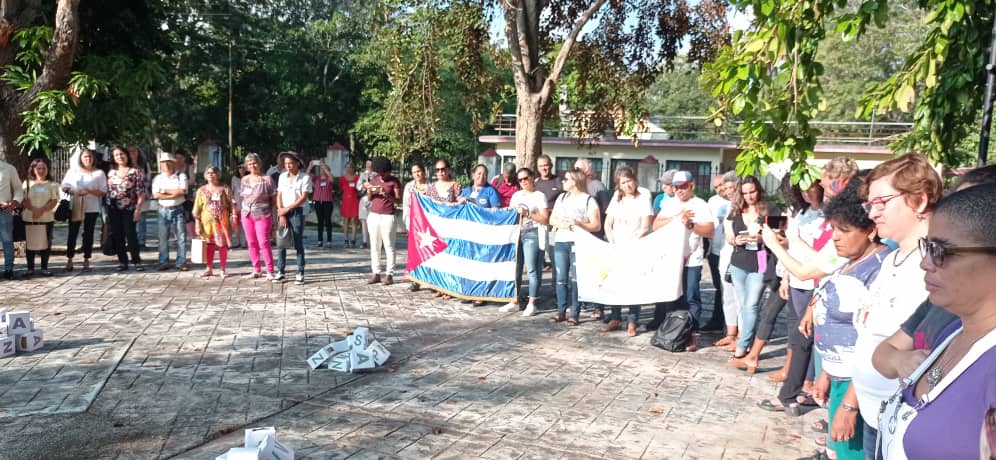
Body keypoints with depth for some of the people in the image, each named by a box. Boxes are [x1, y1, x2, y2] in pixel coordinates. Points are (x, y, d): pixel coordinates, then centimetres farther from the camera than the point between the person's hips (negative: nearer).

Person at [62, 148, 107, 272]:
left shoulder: (99, 173, 7)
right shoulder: (73, 171, 11)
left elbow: (103, 191, 1)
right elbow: (64, 186, 8)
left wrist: (89, 191, -15)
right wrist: (72, 192, -12)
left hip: (92, 208, -1)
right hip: (74, 207, 1)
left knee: (88, 233, 2)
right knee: (73, 233, 0)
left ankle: (86, 260, 9)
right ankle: (69, 260, 6)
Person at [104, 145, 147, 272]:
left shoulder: (135, 172, -3)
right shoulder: (111, 173, 12)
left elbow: (141, 192, -6)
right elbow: (108, 192, 16)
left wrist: (138, 209, -13)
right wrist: (107, 208, 10)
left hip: (129, 209, -5)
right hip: (113, 209, 5)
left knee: (131, 235, -7)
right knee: (117, 236, 5)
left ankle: (137, 261, 0)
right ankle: (122, 262, 12)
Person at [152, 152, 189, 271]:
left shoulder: (181, 176, 1)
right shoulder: (158, 178, 7)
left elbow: (182, 191, -13)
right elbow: (155, 195, -6)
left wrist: (165, 191, -7)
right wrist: (173, 194, -12)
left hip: (178, 210, -2)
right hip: (163, 210, 2)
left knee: (181, 237, -1)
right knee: (163, 238, 4)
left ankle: (181, 262, 5)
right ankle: (164, 262, 11)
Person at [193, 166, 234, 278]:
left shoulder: (225, 189, 3)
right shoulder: (202, 190, 6)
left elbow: (232, 204, 0)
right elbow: (197, 210, 5)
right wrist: (197, 224, -1)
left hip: (222, 222, -1)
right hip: (208, 222, 1)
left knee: (222, 244, 3)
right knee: (209, 245, 5)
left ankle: (223, 269, 12)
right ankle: (208, 268, 16)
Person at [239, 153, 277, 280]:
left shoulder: (267, 179, -4)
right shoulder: (244, 179, 11)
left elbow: (273, 199, -2)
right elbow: (243, 197, 19)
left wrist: (273, 216, -6)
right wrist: (241, 210, 12)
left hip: (262, 215, -5)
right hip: (247, 215, 5)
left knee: (263, 243, -9)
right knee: (251, 243, 9)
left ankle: (270, 272, -4)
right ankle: (256, 270, 18)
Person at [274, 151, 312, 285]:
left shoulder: (305, 177, -5)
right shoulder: (282, 176, 8)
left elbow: (303, 198, -10)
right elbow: (279, 196, 7)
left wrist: (287, 209, -12)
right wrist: (281, 214, -4)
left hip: (298, 212, -4)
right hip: (283, 212, 4)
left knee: (298, 243, -2)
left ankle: (300, 274, 2)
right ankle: (280, 272, 10)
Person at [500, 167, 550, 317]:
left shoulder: (540, 196, 2)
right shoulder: (516, 195, 19)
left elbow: (545, 219, -6)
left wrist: (527, 214, -13)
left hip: (532, 234, -5)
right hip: (516, 233, 5)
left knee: (532, 270, -5)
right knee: (515, 269, 5)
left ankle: (531, 304, 0)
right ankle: (515, 302, 14)